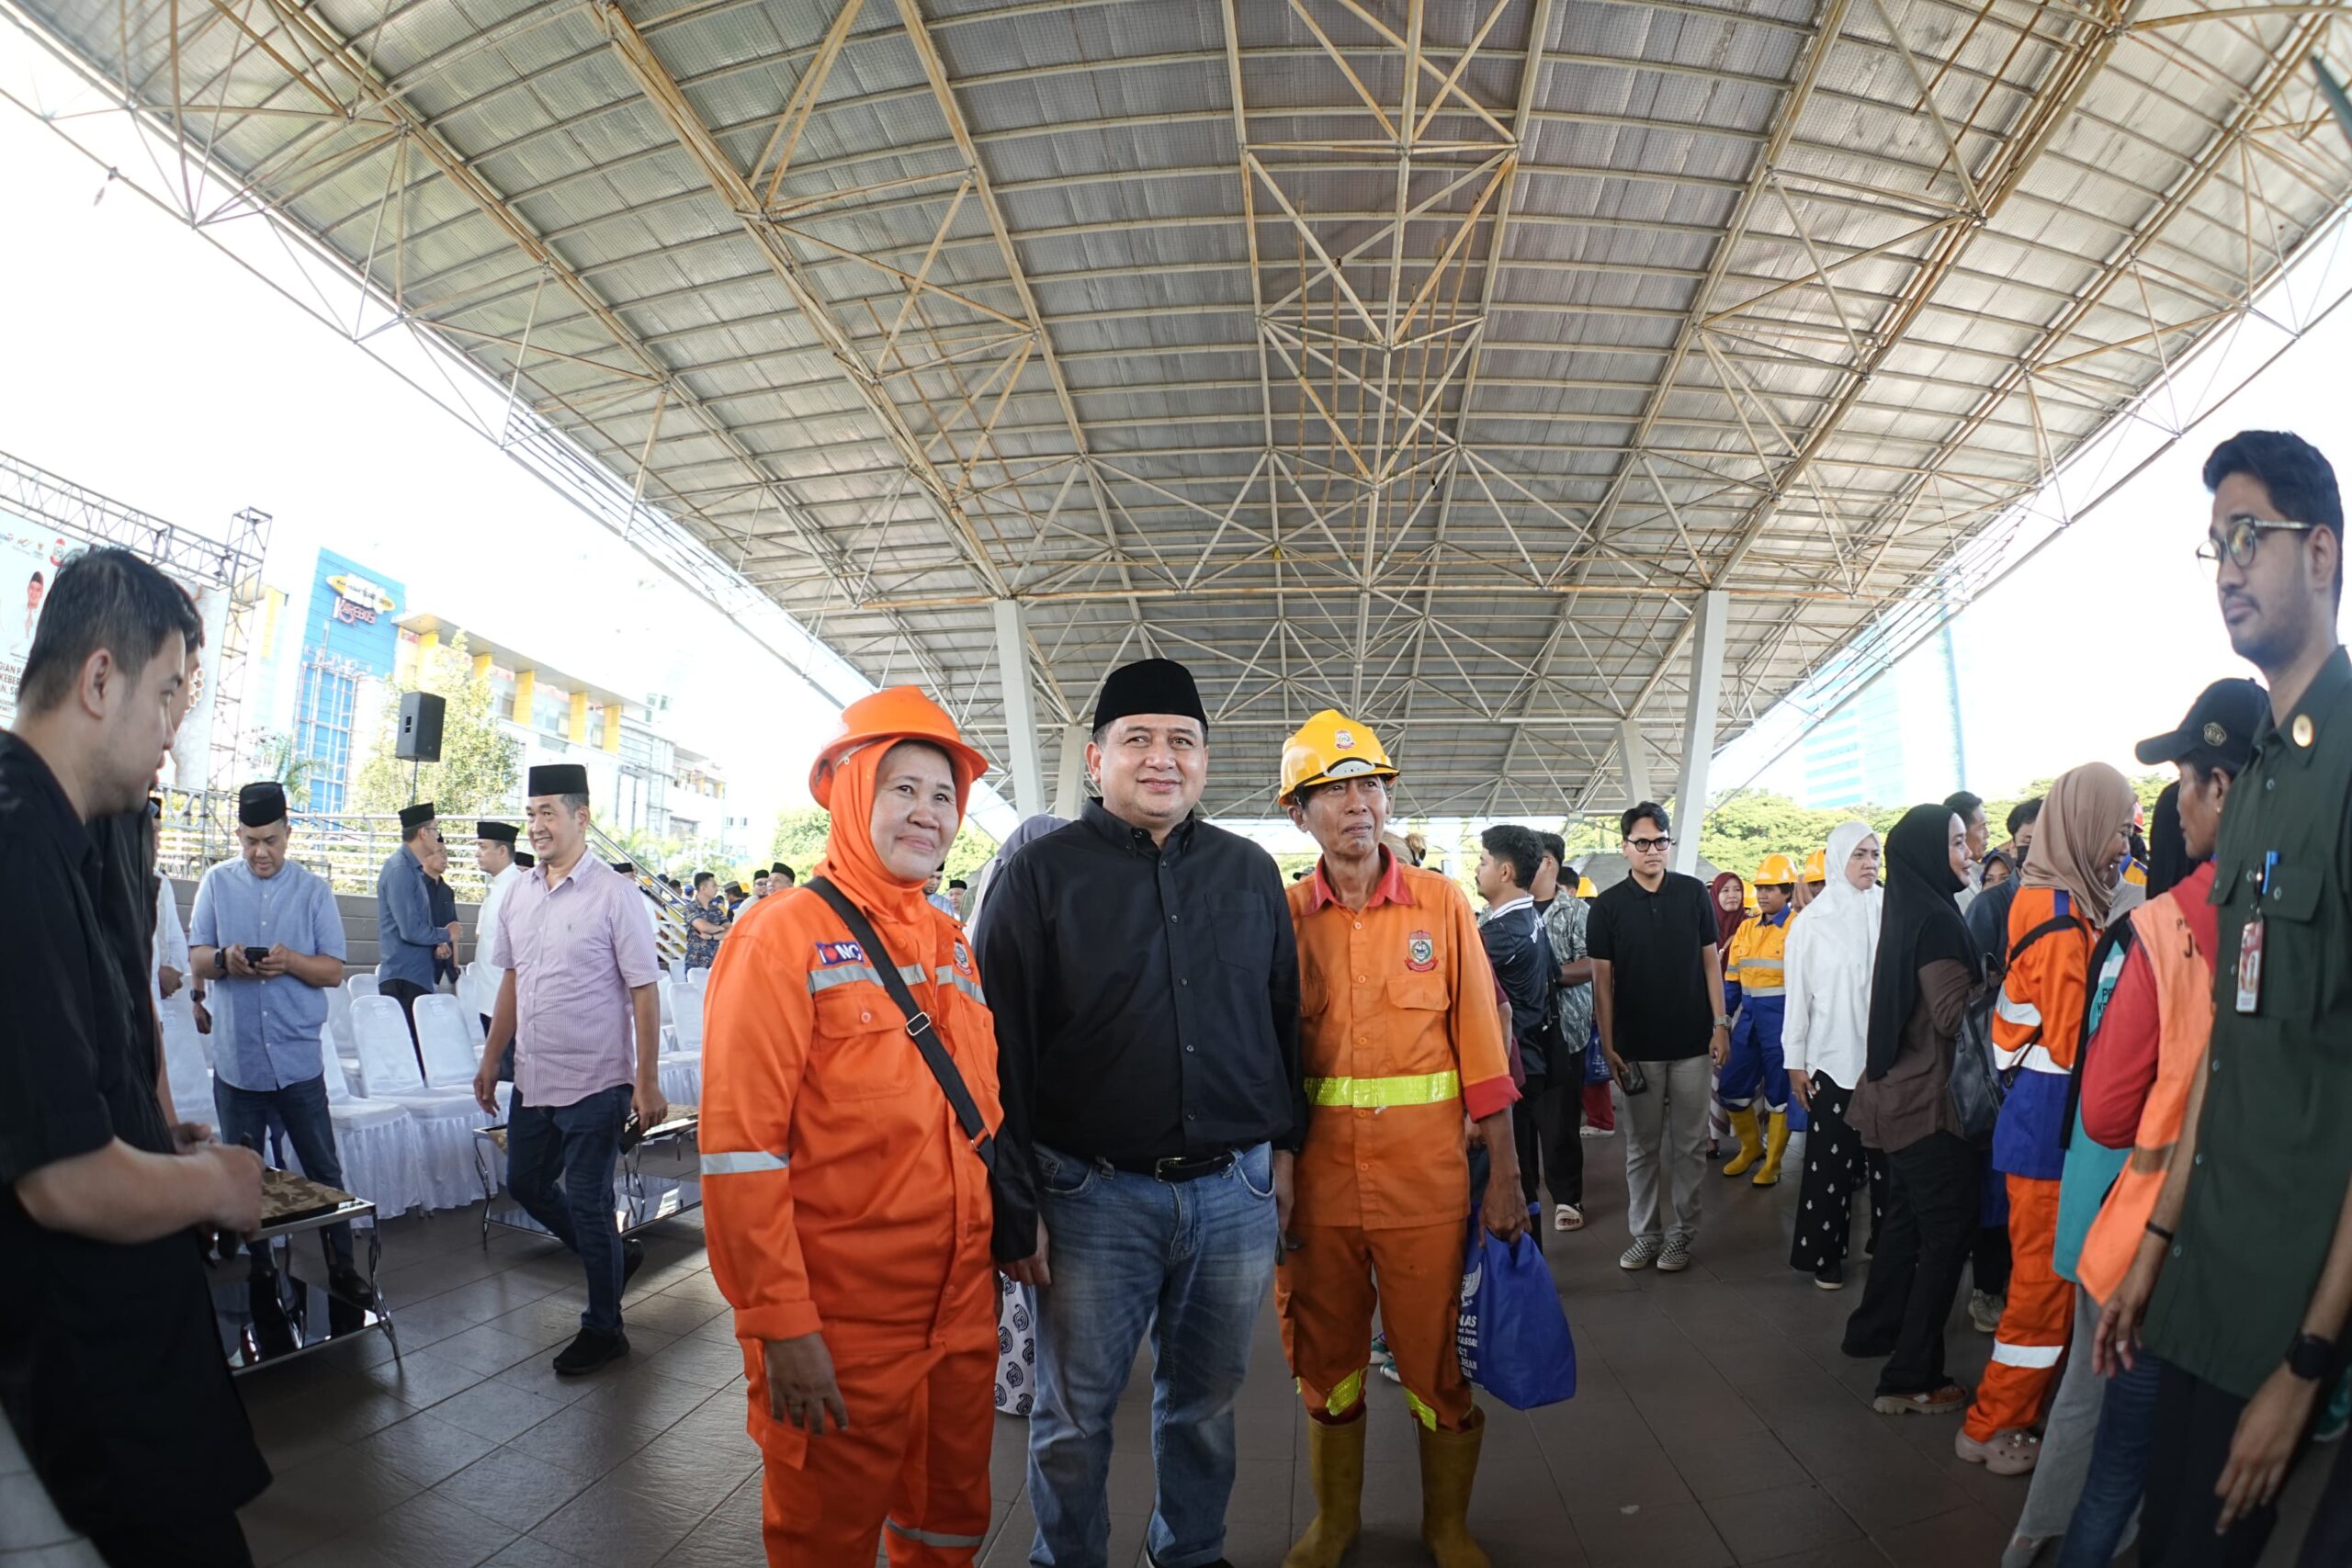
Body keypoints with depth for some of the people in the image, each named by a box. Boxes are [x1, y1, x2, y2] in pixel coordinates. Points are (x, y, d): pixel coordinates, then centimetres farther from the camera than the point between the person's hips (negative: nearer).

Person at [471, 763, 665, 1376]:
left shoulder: (613, 894, -14)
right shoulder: (520, 893, 5)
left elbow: (644, 992, -14)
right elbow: (512, 981, 16)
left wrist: (647, 1083, -16)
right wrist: (490, 1060, 17)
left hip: (594, 1083, -7)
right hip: (532, 1080, 7)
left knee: (587, 1204, 2)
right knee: (525, 1184, 19)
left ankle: (603, 1329, 22)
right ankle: (613, 1255, 40)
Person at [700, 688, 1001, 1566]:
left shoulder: (953, 948, 7)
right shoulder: (787, 933, -13)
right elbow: (740, 1146, -17)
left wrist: (1002, 1247, 12)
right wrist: (780, 1325, -17)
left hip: (964, 1314, 6)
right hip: (839, 1335, -6)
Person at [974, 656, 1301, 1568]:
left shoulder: (1250, 872, 7)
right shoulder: (1039, 875, -4)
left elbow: (1284, 1019, 14)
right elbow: (1001, 1052, -5)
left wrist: (1283, 1147, 10)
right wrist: (1014, 1207, -7)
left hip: (1236, 1189, 3)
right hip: (1092, 1194, -3)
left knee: (1206, 1398, 19)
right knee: (1074, 1415, 12)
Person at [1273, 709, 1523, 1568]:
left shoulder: (1441, 903, -3)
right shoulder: (1283, 917, 0)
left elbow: (1479, 1042, -2)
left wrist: (1503, 1174, -3)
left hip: (1426, 1178, -1)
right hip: (1317, 1181, 1)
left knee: (1441, 1361, 12)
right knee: (1325, 1360, 16)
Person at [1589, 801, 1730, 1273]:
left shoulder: (1693, 893, 1)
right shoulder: (1608, 905, -2)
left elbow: (1710, 960, 5)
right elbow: (1602, 977, -1)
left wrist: (1720, 1024, -1)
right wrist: (1608, 1045, -4)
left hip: (1691, 1041, 1)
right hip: (1636, 1046, 0)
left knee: (1689, 1143, 8)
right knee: (1642, 1145, 8)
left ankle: (1681, 1232, 19)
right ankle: (1645, 1233, 19)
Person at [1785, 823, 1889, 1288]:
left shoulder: (1889, 914, 1)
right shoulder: (1813, 922, -3)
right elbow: (1798, 995, 0)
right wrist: (1795, 1062, 0)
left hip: (1886, 1056, 2)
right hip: (1833, 1058, -2)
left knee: (1886, 1155, 8)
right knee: (1831, 1160, 3)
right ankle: (1824, 1253, 15)